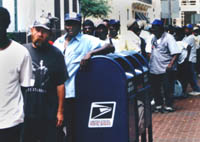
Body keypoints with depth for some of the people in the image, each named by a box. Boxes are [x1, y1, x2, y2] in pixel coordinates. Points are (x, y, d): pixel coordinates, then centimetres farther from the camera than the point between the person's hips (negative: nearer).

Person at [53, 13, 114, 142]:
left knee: (72, 128, 2)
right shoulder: (58, 42, 13)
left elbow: (110, 48, -12)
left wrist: (90, 53, -27)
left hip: (73, 93, -5)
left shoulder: (87, 40, -2)